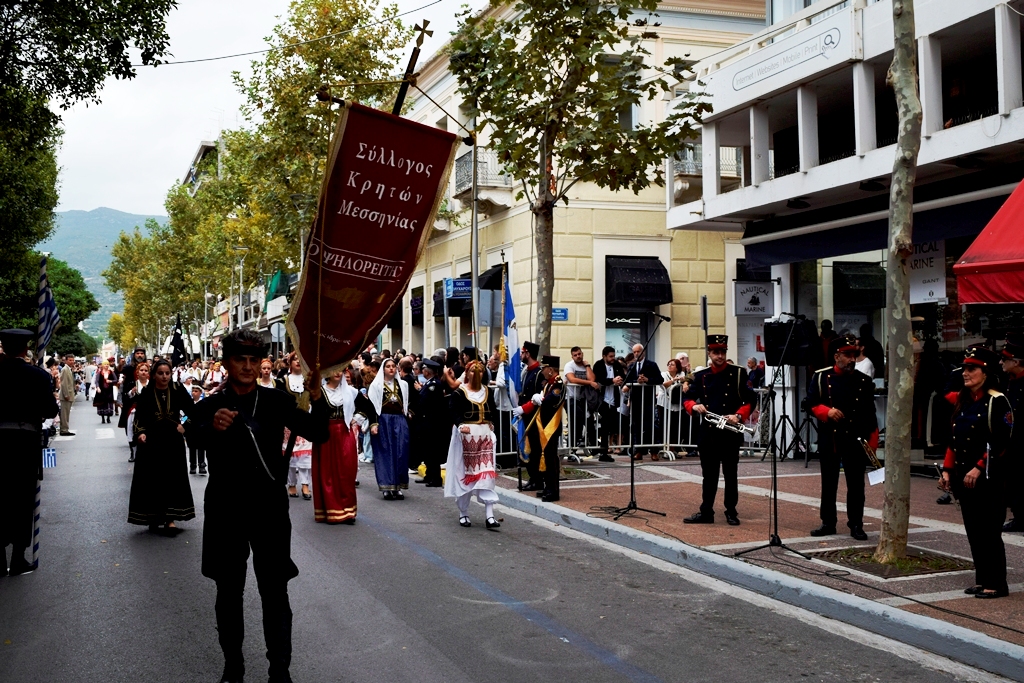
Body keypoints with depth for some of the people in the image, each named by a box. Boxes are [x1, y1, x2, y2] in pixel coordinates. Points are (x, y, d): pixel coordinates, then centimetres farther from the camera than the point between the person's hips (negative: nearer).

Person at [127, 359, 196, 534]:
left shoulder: (178, 390, -6)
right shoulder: (145, 393, -7)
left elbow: (193, 411, 1)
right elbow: (139, 417, -7)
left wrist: (185, 426, -9)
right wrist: (140, 433, -23)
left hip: (173, 441, 1)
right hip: (151, 441, 0)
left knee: (172, 478, 0)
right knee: (151, 479, 3)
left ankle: (170, 518, 3)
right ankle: (153, 516, 15)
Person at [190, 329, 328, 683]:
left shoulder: (276, 401, -2)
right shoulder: (209, 407, -4)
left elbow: (318, 434, -9)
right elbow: (197, 438, -25)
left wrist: (316, 398, -28)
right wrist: (214, 428, -48)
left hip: (269, 508, 0)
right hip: (226, 510, 1)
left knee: (275, 594, 3)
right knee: (229, 594, 12)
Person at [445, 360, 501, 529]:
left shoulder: (487, 391, 13)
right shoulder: (459, 393, -3)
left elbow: (493, 411, 15)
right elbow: (454, 413, -13)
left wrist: (491, 422, -4)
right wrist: (460, 425, -30)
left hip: (485, 434, 4)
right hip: (466, 435, -4)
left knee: (487, 473, -4)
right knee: (465, 473, 3)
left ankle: (489, 516, -6)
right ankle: (463, 514, 17)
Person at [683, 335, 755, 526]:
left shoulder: (738, 373, -1)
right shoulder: (700, 376, 8)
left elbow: (750, 400, -4)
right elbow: (687, 398, 6)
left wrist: (739, 416, -21)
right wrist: (694, 406, -16)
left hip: (730, 432, -3)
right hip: (708, 432, 3)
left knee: (730, 473, 5)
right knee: (709, 474, 8)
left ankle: (731, 512, 15)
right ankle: (706, 512, 15)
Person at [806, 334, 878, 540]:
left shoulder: (865, 382, 3)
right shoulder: (821, 377, 1)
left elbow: (870, 415, 4)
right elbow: (811, 403, 2)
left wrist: (872, 443, -2)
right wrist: (826, 411, -18)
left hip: (855, 441, 0)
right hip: (829, 439, 0)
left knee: (856, 483, 3)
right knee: (828, 483, 8)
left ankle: (856, 525, 12)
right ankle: (828, 523, 18)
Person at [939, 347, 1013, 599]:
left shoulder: (997, 402, -11)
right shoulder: (963, 401, 13)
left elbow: (1001, 442, -17)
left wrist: (979, 468, -21)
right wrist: (948, 469, 9)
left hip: (989, 477, -8)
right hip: (965, 475, 8)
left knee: (989, 530, -3)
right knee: (973, 529, 11)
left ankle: (996, 584, 6)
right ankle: (982, 579, 20)